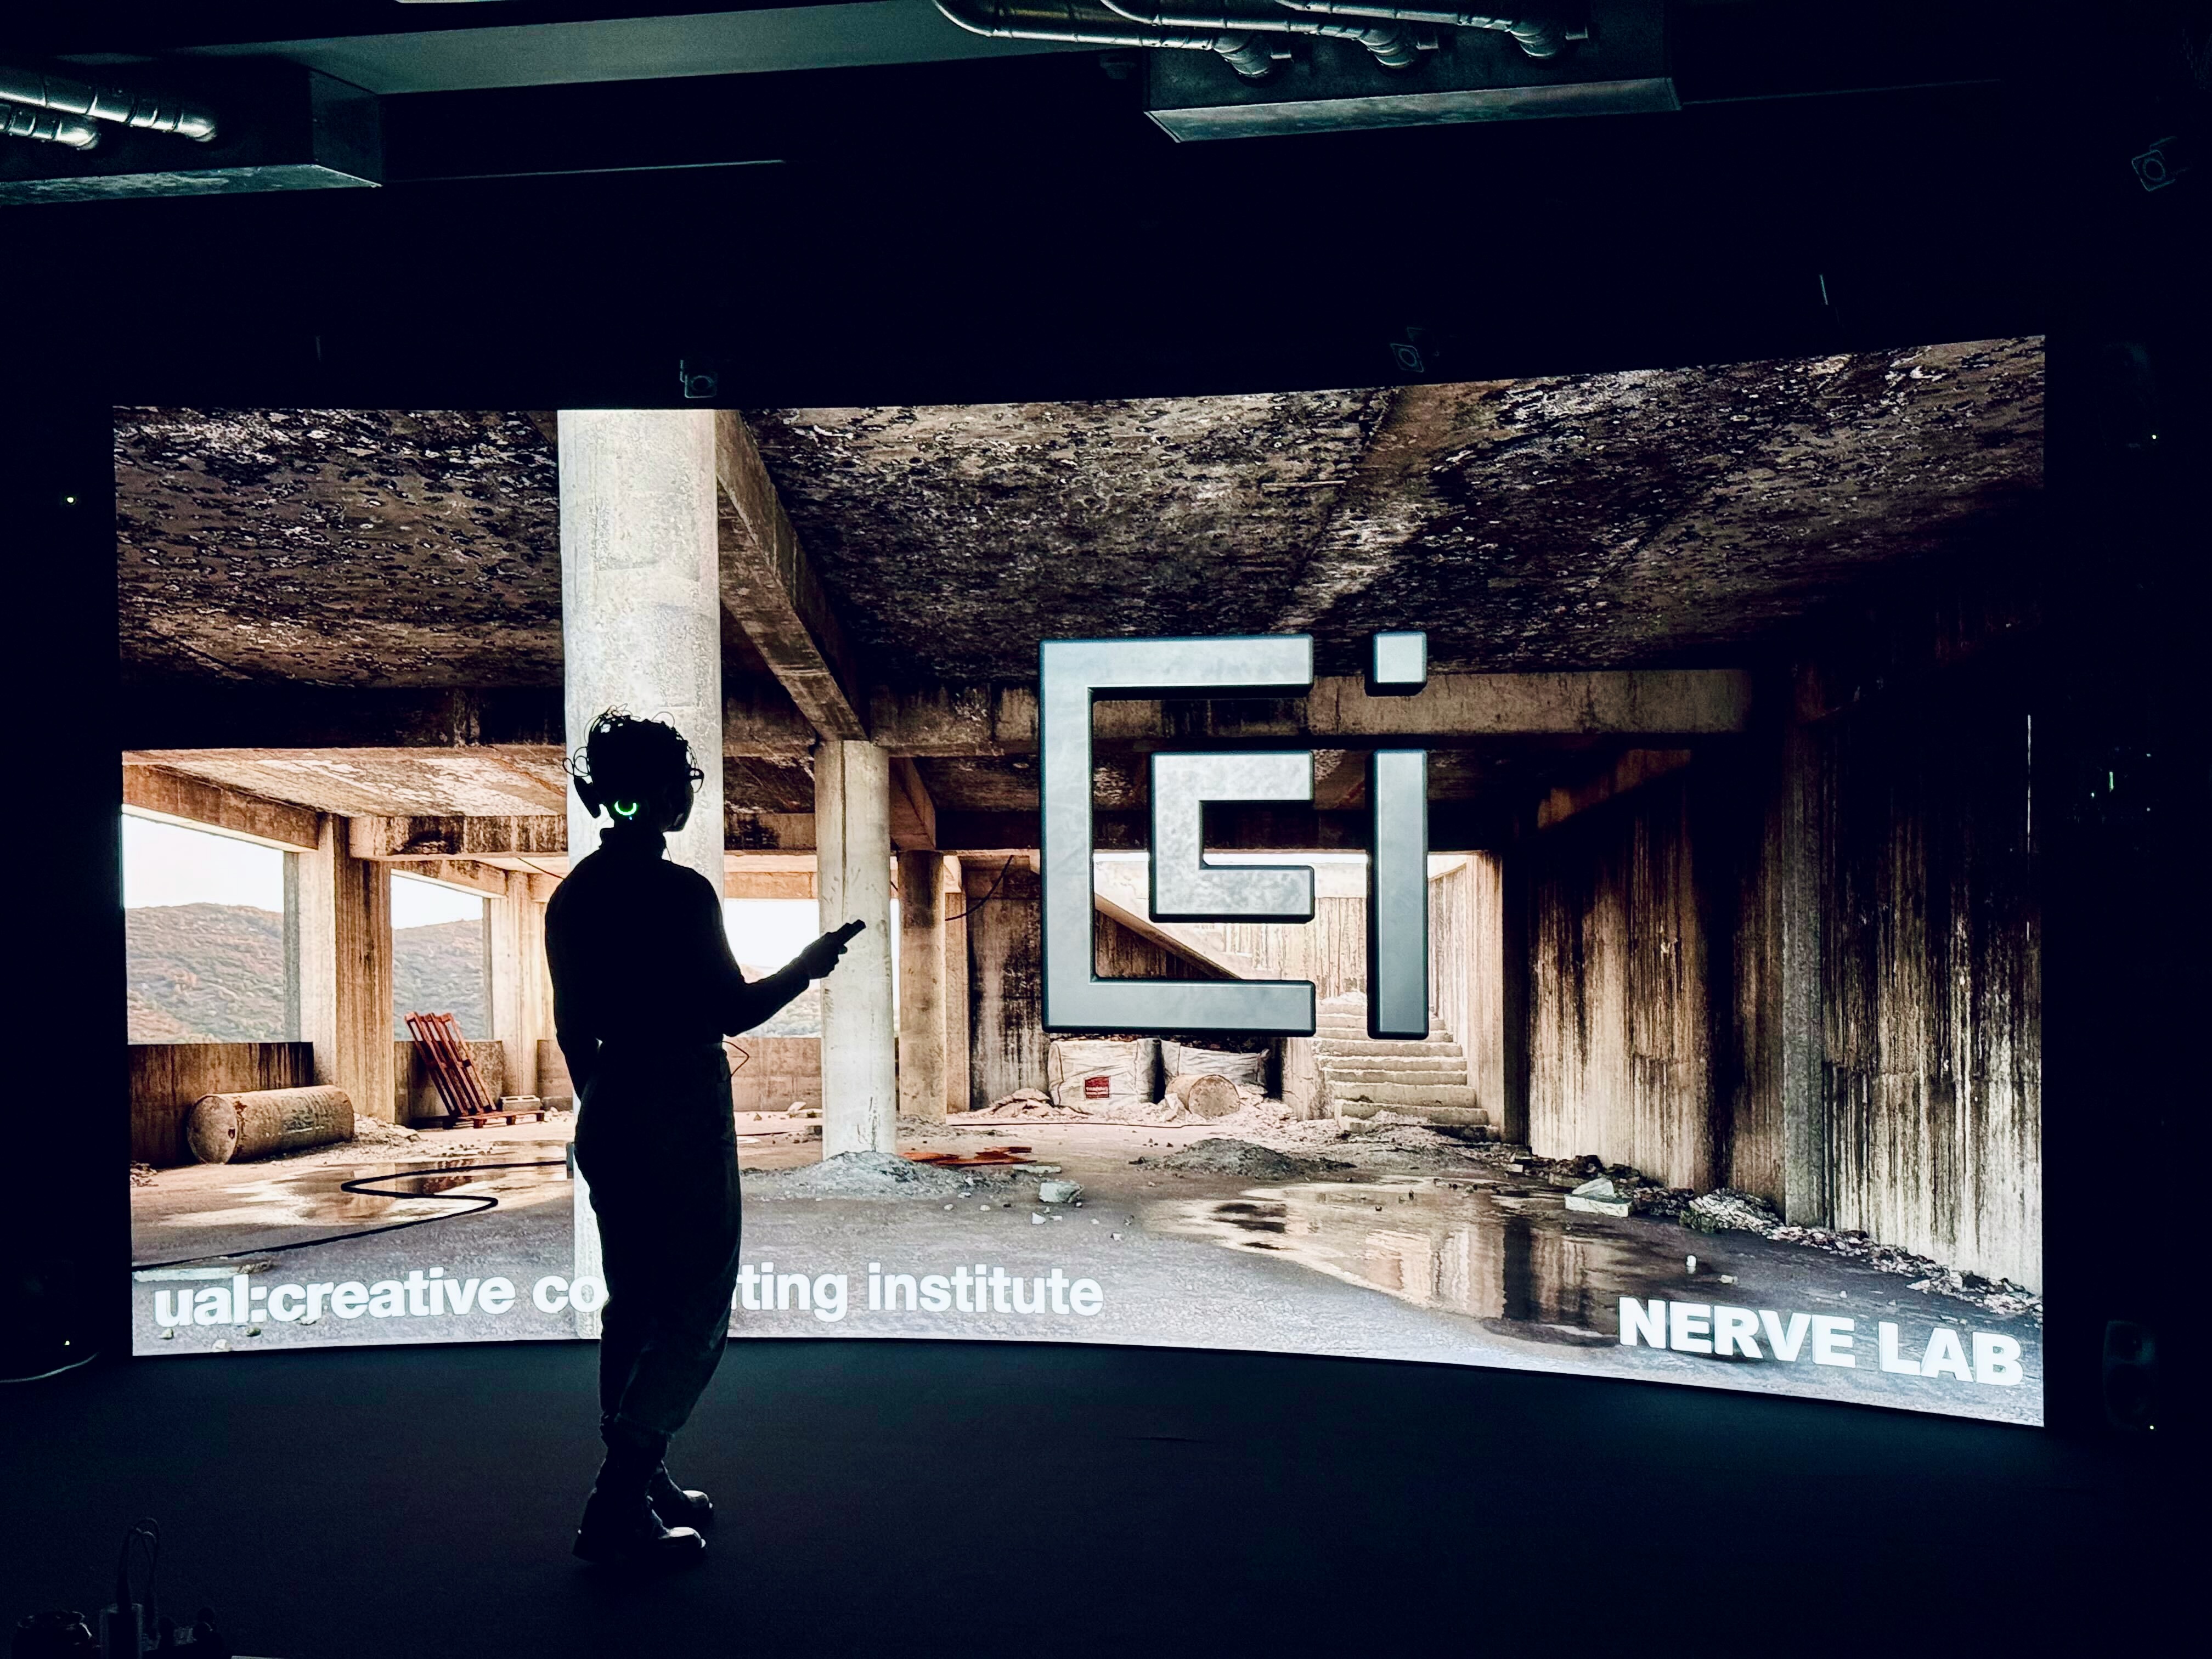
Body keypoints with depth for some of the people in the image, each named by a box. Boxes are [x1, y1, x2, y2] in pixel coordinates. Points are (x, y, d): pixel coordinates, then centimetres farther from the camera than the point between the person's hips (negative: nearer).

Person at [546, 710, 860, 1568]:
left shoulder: (573, 894, 6)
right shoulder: (680, 891, -17)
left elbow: (573, 1029, 12)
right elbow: (731, 1012, -14)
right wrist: (808, 965, 1)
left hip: (608, 1117, 8)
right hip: (680, 1118, -8)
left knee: (634, 1305, 17)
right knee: (696, 1313, 0)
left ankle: (639, 1486, 26)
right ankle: (615, 1512, -1)